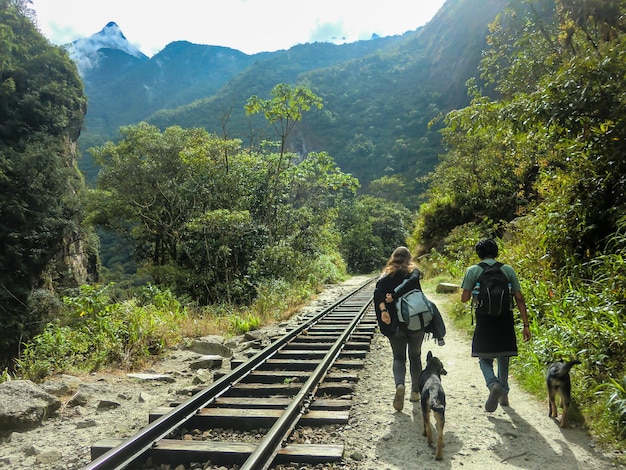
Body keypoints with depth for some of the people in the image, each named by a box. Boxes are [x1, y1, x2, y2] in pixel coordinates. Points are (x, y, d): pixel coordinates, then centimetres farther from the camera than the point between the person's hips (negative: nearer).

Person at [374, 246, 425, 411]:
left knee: (398, 357, 8)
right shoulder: (414, 272, 2)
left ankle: (399, 385, -17)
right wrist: (394, 295, -17)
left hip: (395, 323, 0)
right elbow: (412, 282, -21)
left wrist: (383, 310, -22)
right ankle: (415, 391, 23)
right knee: (415, 356, 17)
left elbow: (378, 293, -12)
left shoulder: (386, 275, 5)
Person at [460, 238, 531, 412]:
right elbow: (519, 299, 2)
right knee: (503, 358, 19)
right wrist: (525, 325, 5)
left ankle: (493, 384, -18)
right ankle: (503, 394, 27)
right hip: (505, 319, 2)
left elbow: (464, 298, -3)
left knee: (485, 358, 9)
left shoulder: (473, 271, -2)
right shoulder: (508, 270, 4)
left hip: (484, 319, -2)